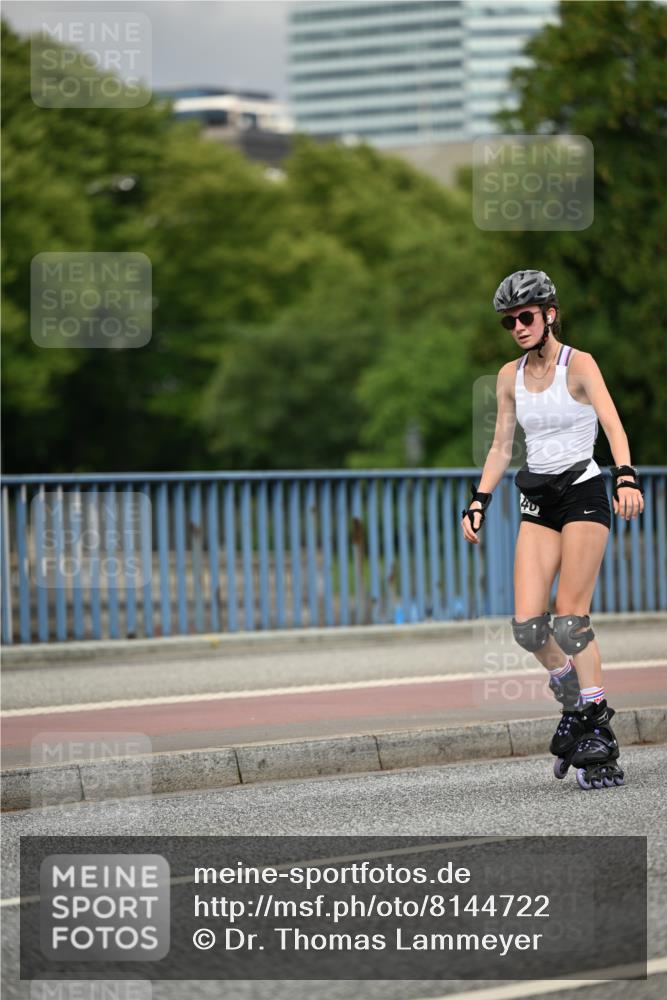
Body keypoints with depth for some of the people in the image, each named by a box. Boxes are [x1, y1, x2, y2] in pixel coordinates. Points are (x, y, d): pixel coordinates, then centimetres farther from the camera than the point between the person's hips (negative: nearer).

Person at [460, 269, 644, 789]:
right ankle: (572, 695, 17)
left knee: (570, 618, -13)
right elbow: (501, 447, 15)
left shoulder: (579, 365, -8)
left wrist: (626, 477, -37)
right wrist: (479, 502, 5)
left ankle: (597, 727, -6)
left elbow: (613, 424, -21)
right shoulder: (510, 376, 9)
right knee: (528, 625, -7)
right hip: (538, 503, 5)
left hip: (583, 493, -5)